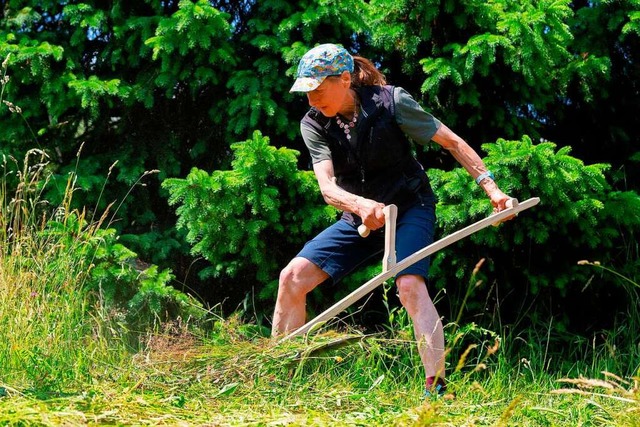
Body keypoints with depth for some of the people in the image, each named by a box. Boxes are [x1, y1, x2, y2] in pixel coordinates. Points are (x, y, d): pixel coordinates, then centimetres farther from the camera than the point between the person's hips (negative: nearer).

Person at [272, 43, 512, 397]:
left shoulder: (391, 102, -18)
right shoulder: (313, 125, -10)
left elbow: (451, 142, -11)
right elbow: (327, 186, -23)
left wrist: (491, 188, -18)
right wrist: (360, 204, -46)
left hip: (410, 208, -4)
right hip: (360, 217, 4)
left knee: (410, 285, -30)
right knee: (293, 276, -10)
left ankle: (436, 389, -28)